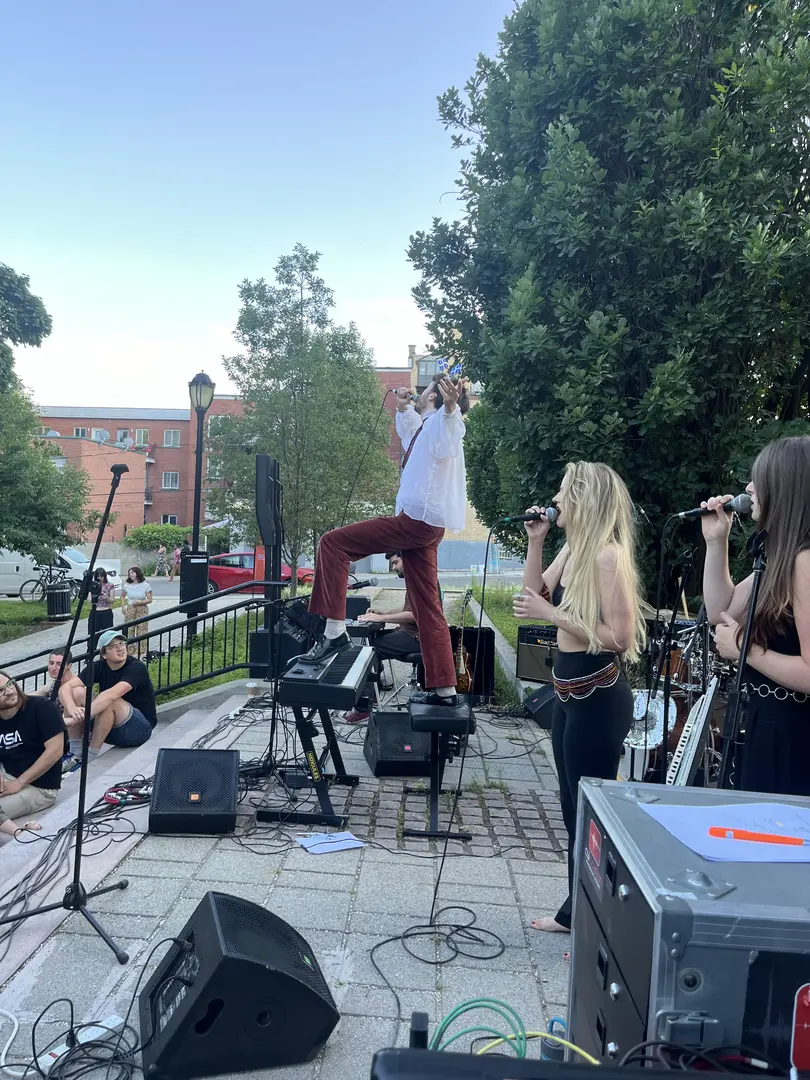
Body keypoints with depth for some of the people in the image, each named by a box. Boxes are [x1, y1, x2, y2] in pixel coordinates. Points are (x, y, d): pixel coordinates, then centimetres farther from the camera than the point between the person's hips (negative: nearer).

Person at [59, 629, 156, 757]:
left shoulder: (136, 668, -20)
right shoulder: (99, 667, -3)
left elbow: (112, 695, -36)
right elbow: (66, 687, -14)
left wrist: (78, 717, -43)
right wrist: (72, 709, -36)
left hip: (139, 729, -6)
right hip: (109, 729, 6)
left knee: (108, 701, -33)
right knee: (77, 693, -13)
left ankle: (90, 756, -21)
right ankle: (75, 752, -10)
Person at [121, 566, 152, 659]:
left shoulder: (145, 586, -7)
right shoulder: (126, 585, 1)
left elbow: (149, 599, -4)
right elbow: (123, 596, 16)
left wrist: (140, 602, -18)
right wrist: (123, 607, 4)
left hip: (142, 610, -2)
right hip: (130, 609, 2)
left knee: (142, 630, -3)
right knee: (129, 631, 0)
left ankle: (142, 652, 5)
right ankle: (130, 652, 9)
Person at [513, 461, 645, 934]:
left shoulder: (608, 556, -19)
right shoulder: (573, 550, 8)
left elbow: (619, 637, -23)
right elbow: (534, 598, 12)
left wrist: (552, 614, -23)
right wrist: (535, 542, 4)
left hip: (599, 698, -10)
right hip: (570, 693, 10)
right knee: (573, 806, 18)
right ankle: (577, 910, 33)